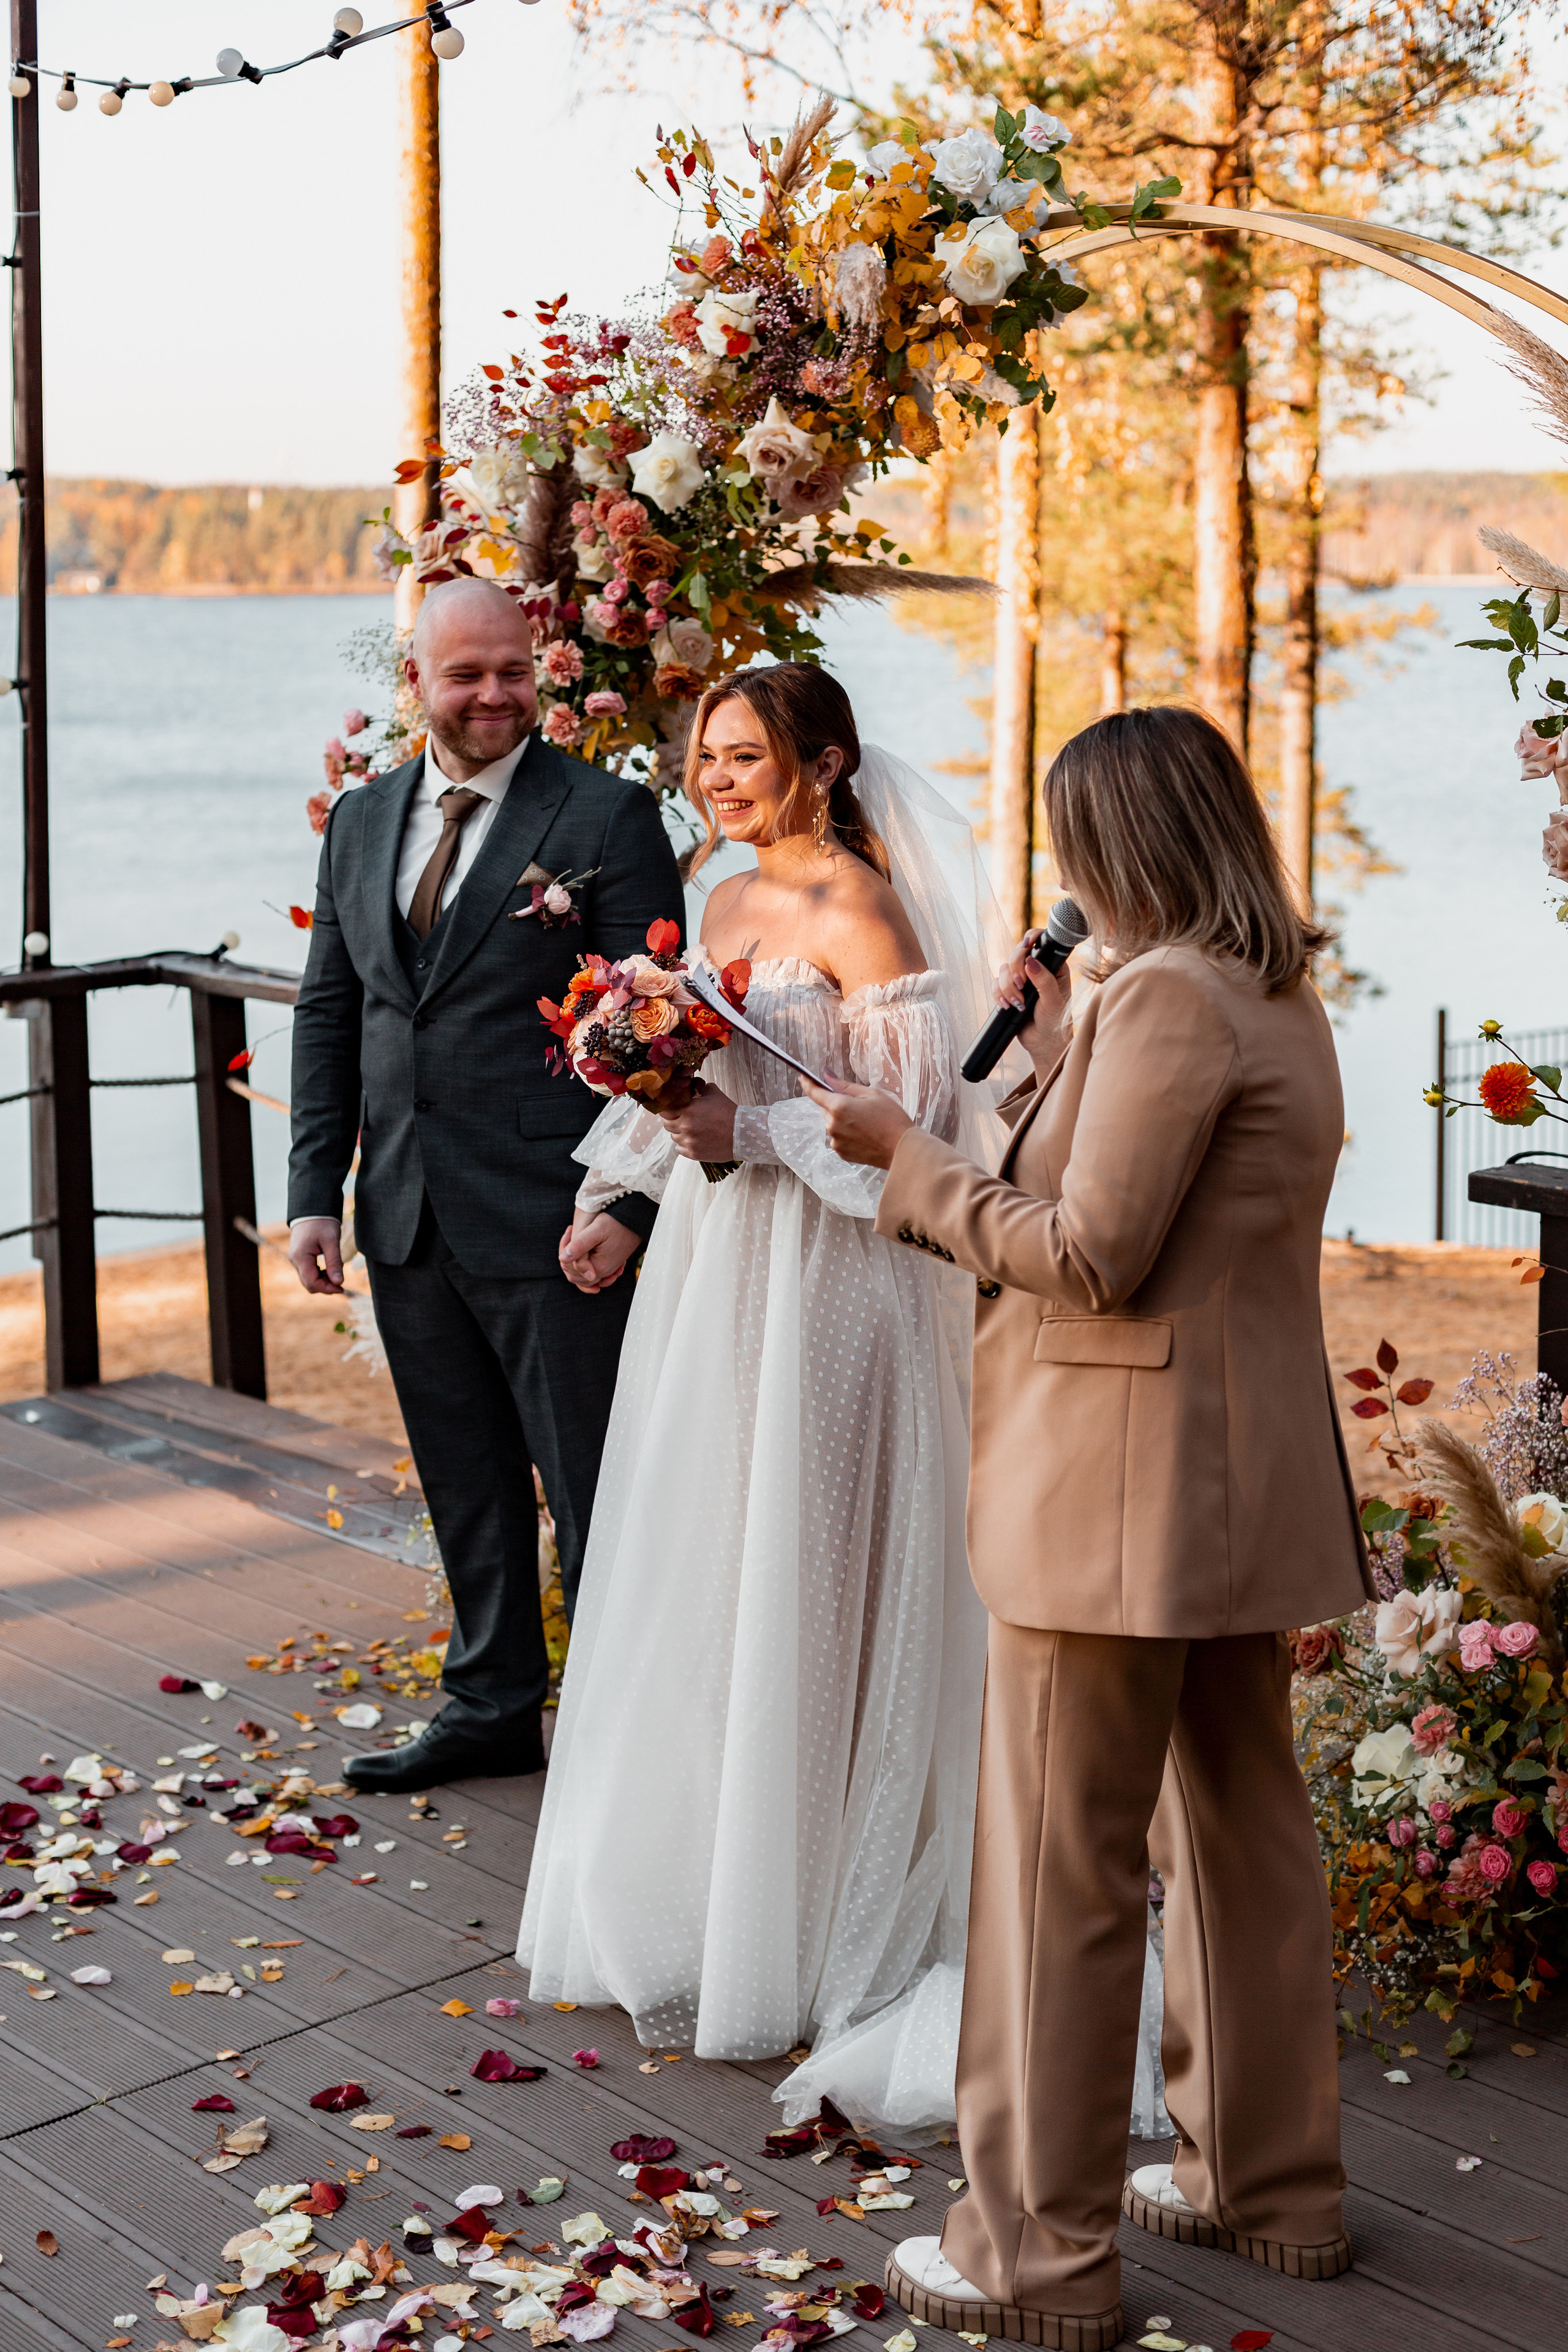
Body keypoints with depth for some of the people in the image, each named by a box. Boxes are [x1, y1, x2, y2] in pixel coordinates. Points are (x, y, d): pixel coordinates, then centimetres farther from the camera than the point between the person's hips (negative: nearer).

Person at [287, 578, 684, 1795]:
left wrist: (624, 1203, -16)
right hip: (406, 1223, 6)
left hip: (553, 1224, -6)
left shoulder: (608, 816, -7)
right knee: (467, 1487, 18)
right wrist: (316, 1191, 7)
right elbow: (329, 1013, 13)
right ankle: (493, 1706, 33)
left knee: (596, 1491, 3)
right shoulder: (361, 819, 11)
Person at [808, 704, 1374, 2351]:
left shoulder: (1166, 995, -17)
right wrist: (1059, 1064, 17)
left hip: (1125, 1497, -10)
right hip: (1250, 1488, 10)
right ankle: (1270, 2182, 32)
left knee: (1058, 1864, -1)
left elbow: (1093, 1255, -20)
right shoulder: (1280, 1003, 14)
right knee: (1242, 1828, 18)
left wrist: (910, 1159, -10)